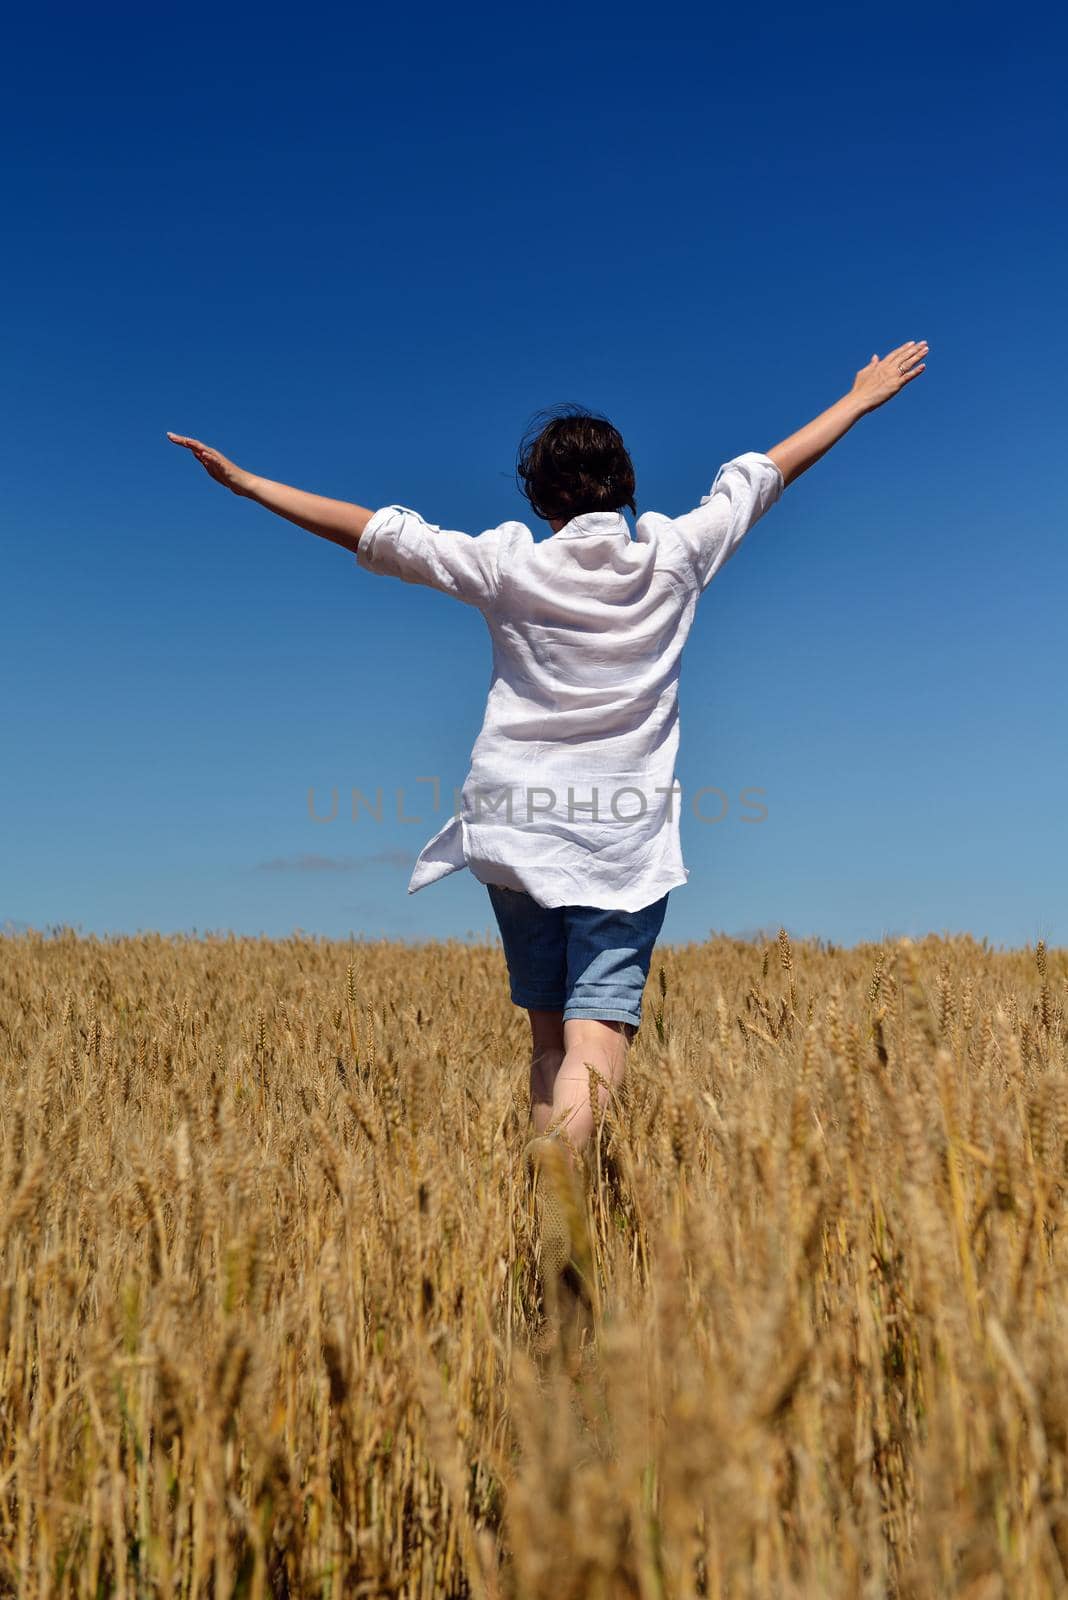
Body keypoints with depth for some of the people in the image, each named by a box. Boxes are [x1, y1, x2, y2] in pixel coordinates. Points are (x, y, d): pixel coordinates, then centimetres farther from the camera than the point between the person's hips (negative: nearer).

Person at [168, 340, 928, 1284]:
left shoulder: (508, 565, -2)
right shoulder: (675, 555, 3)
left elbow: (378, 533, -2)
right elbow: (763, 474, 15)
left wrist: (247, 483, 5)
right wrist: (863, 398, 29)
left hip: (520, 828, 1)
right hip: (627, 836, -1)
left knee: (547, 1025, 13)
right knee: (601, 1020, -8)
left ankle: (554, 1180, 15)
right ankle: (565, 1141, -34)